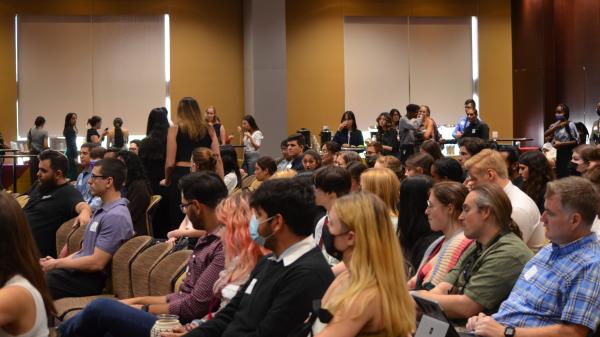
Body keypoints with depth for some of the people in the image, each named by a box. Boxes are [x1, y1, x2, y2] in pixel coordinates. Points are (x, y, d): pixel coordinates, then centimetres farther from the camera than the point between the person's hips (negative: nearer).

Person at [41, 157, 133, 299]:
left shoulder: (116, 217, -18)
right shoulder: (103, 210, 15)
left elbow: (96, 263, -22)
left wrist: (57, 264, -12)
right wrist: (58, 261, 4)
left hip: (89, 280, -10)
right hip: (77, 270, 10)